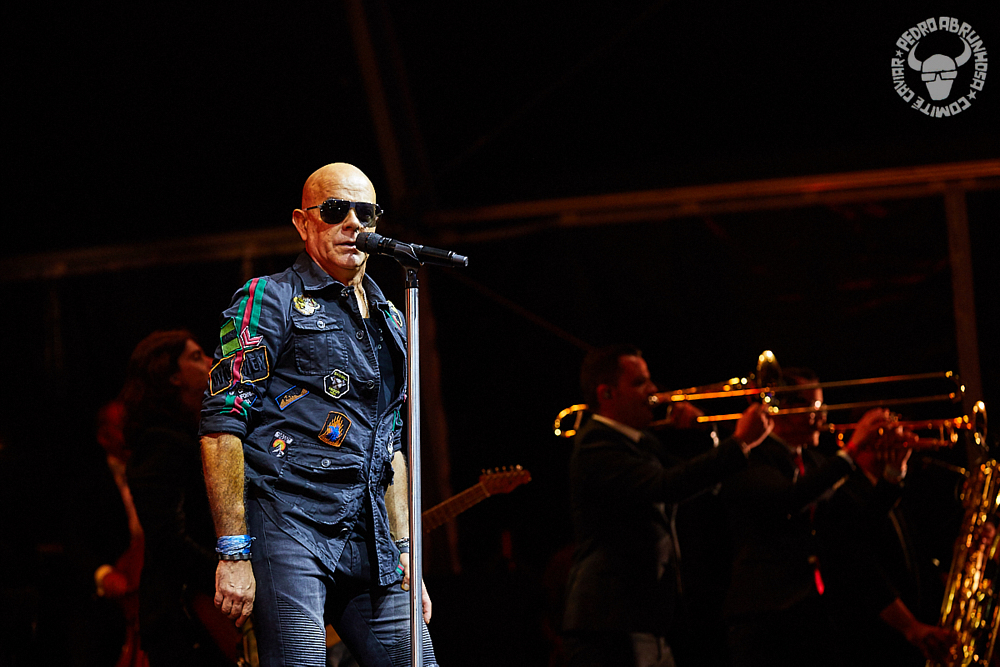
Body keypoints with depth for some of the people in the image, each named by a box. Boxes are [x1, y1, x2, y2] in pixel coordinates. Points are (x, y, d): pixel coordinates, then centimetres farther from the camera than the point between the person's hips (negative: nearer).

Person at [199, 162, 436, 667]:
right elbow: (220, 427, -7)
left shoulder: (390, 322, 22)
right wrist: (234, 553, -14)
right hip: (286, 526, -7)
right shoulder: (269, 301, 0)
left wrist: (404, 552, 19)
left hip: (368, 547, 7)